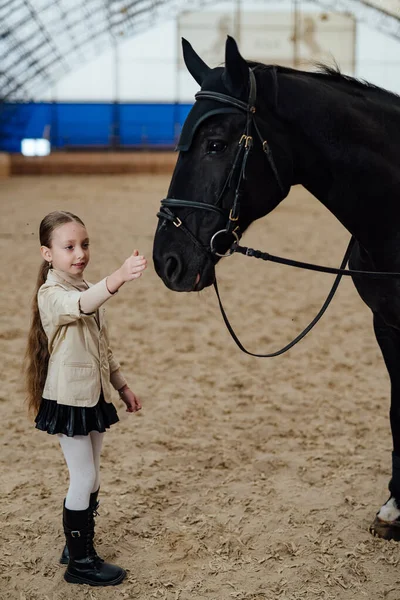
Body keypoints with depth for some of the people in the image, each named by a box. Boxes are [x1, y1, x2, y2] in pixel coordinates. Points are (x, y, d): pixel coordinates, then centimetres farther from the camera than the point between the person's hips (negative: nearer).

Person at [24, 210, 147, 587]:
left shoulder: (87, 289, 10)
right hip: (68, 400, -8)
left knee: (89, 478, 15)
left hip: (94, 397, 8)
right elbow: (78, 306, -43)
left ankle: (78, 546, 29)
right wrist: (118, 278, -60)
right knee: (84, 479, -4)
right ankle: (80, 563, 8)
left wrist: (122, 386, 19)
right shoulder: (51, 294, -18)